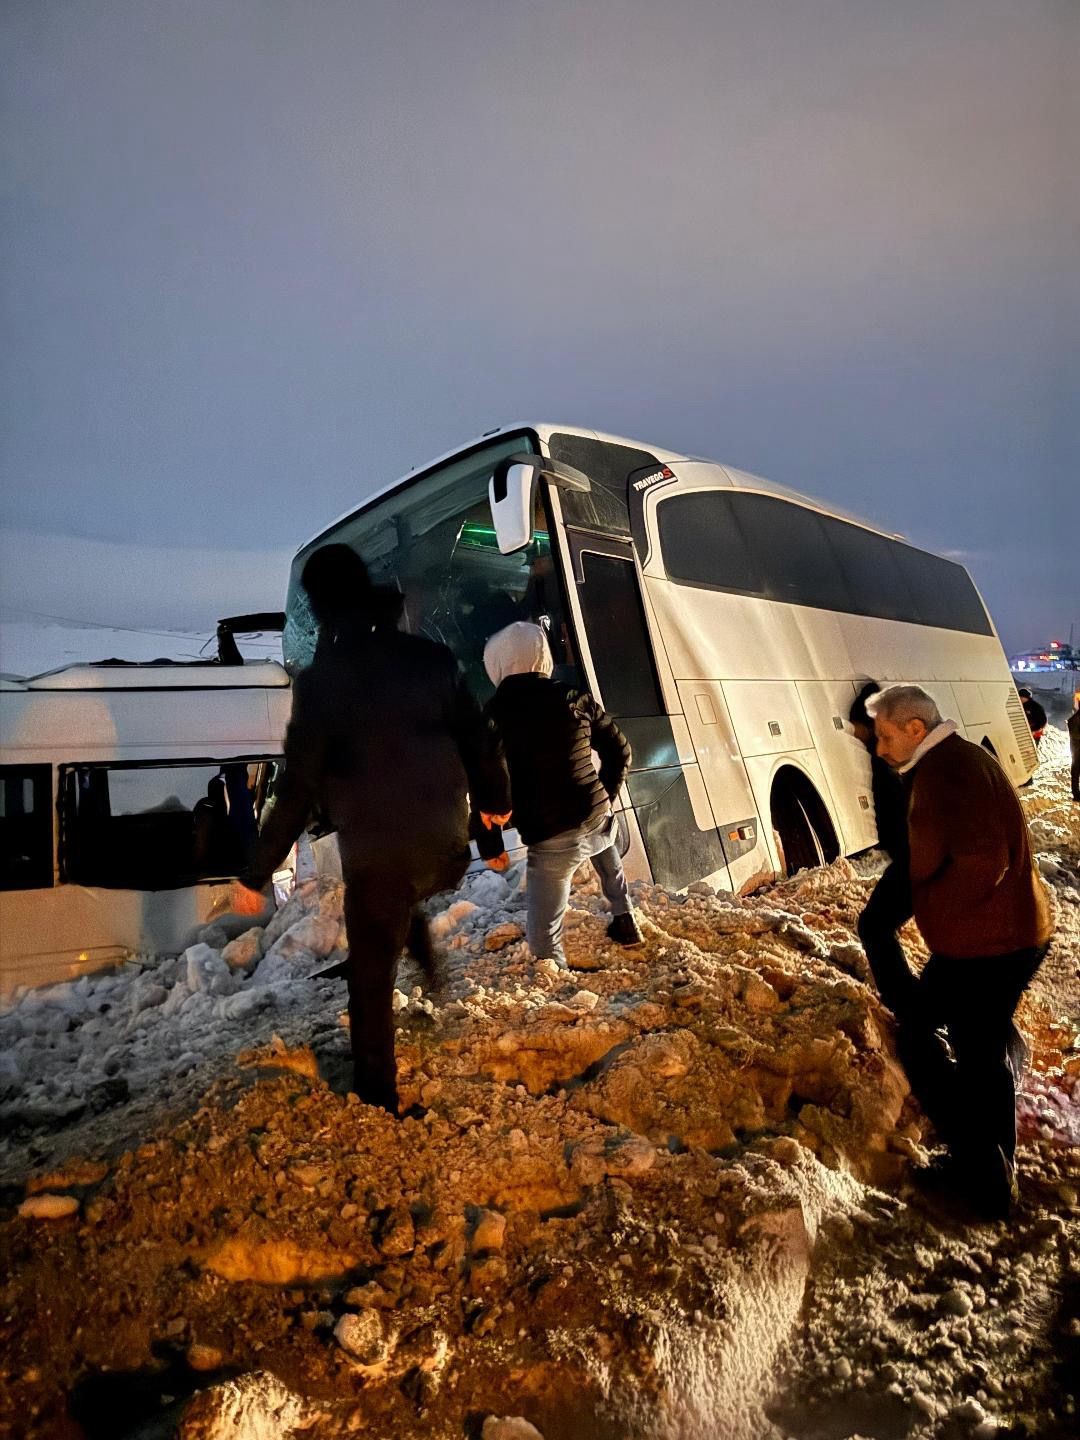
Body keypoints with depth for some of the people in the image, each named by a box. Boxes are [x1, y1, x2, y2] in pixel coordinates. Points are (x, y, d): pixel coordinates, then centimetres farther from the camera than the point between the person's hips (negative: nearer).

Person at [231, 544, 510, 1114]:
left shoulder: (321, 680, -12)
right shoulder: (431, 658, -3)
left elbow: (298, 788, -12)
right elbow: (481, 740, 4)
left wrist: (257, 873, -3)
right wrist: (494, 799, 22)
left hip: (376, 857, -3)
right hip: (446, 850, 4)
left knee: (371, 980, 16)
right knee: (409, 898, 39)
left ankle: (378, 1097, 29)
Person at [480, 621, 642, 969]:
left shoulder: (493, 717, -6)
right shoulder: (573, 698, 2)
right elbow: (619, 749, 9)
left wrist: (491, 845, 4)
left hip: (549, 839, -6)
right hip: (597, 819, 6)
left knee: (542, 936, 7)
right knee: (606, 856, 42)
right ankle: (625, 922, 47)